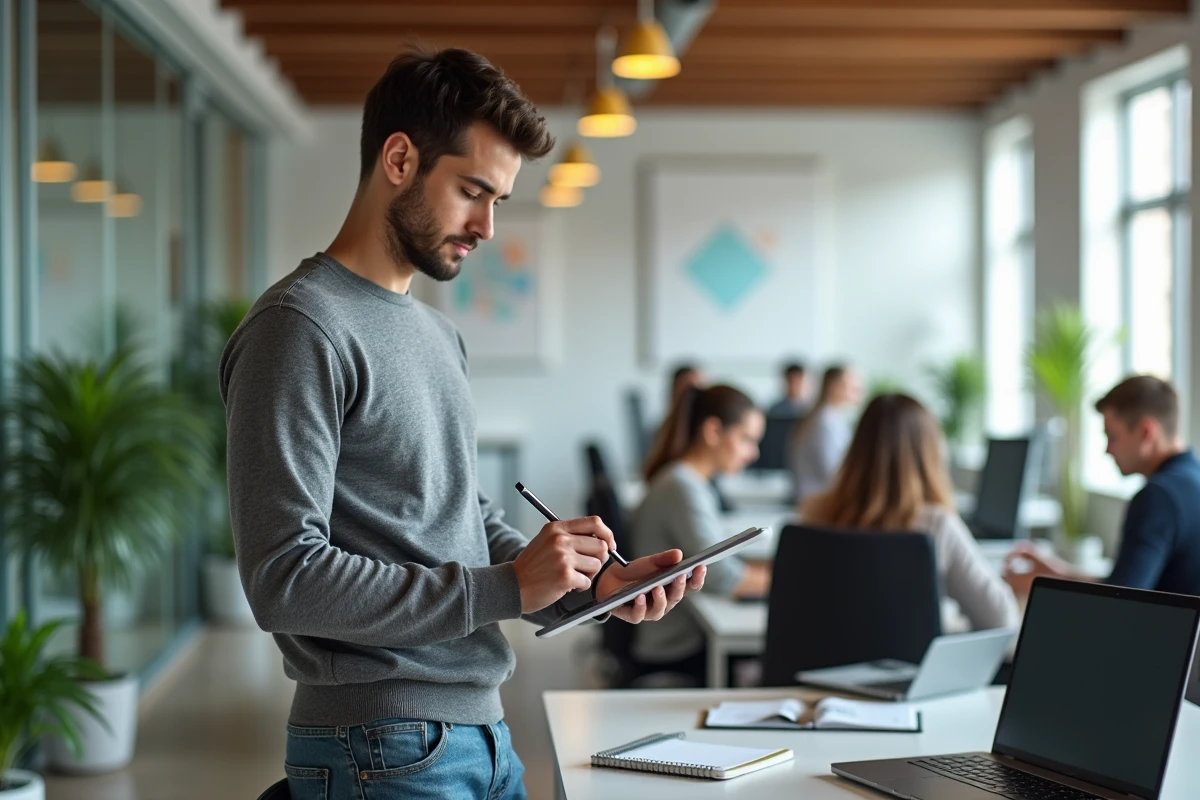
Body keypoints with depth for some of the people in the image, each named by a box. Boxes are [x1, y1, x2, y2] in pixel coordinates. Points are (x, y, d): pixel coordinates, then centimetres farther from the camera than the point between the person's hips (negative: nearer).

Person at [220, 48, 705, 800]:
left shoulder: (439, 334, 15)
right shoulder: (303, 327, -14)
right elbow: (284, 579, -21)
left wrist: (593, 580, 1)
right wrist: (507, 587, -20)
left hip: (482, 730, 8)